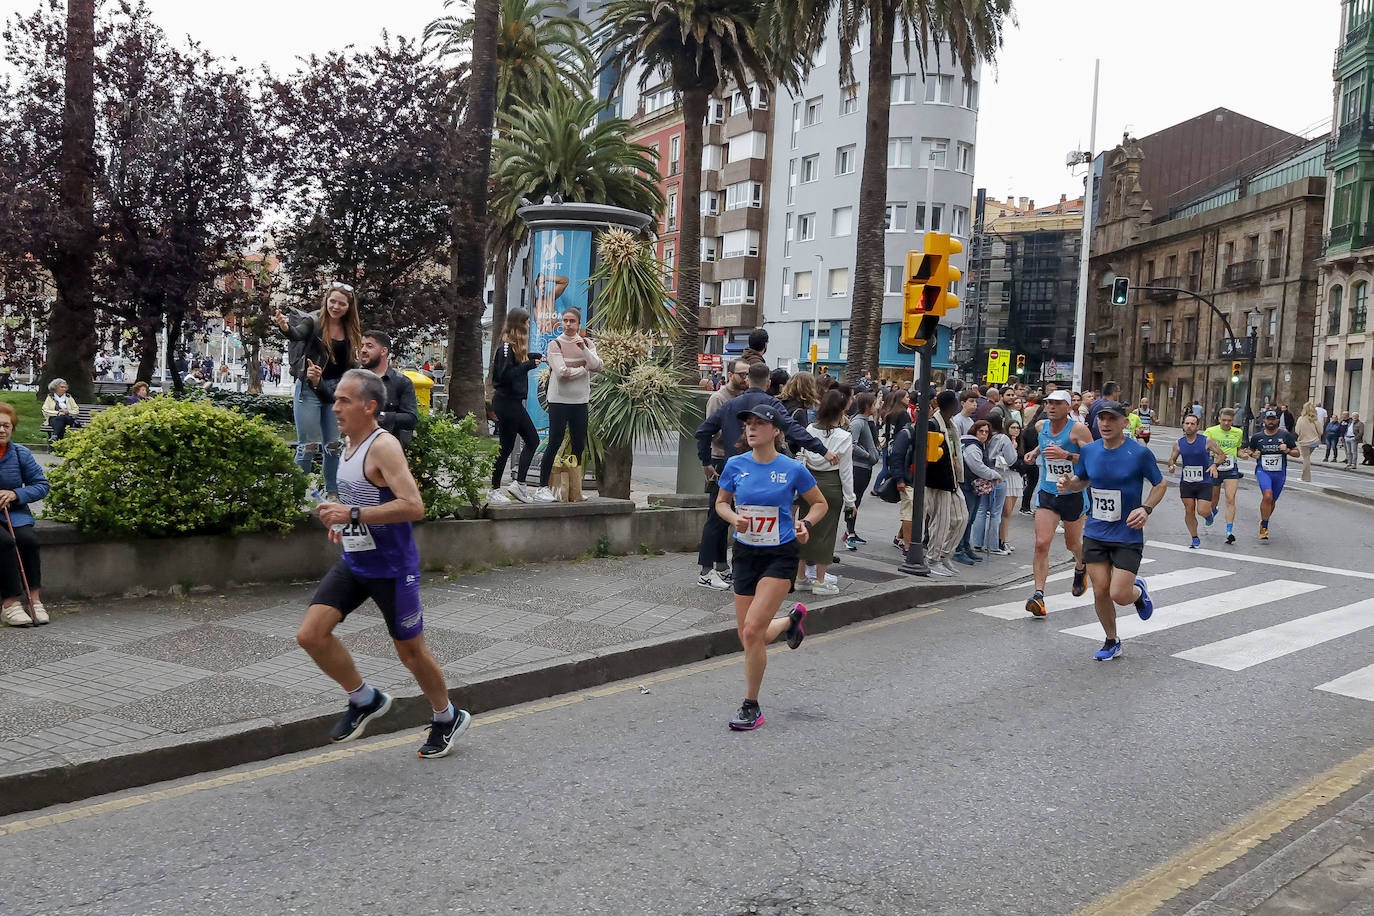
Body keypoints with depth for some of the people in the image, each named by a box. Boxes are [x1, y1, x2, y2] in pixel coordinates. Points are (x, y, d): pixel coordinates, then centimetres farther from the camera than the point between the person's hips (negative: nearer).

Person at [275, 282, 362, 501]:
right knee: (308, 446, -4)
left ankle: (332, 492, 22)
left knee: (334, 445, 11)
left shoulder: (352, 331, 7)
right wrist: (285, 327, -51)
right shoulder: (313, 322, -8)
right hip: (309, 390, -5)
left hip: (336, 390, 5)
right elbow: (297, 334, -29)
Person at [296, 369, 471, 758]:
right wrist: (344, 520, 10)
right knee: (310, 635, -5)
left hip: (392, 568, -8)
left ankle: (447, 718, 30)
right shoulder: (352, 445, 8)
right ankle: (365, 700, 17)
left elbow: (414, 506, -29)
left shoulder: (383, 446, -18)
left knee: (411, 652, 6)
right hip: (353, 562, 8)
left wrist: (353, 514, -29)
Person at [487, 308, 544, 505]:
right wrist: (528, 365, -21)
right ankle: (494, 491, 7)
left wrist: (534, 357, 23)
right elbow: (505, 374, -23)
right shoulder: (506, 347, -17)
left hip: (514, 403, 10)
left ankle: (519, 483, 10)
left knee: (532, 440, 10)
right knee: (506, 446, -3)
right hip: (506, 403, -10)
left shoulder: (515, 346, 13)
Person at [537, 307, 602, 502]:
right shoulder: (555, 345, -5)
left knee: (579, 445, 7)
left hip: (580, 400, 5)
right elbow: (562, 372, -17)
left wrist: (584, 348, -19)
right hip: (559, 400, -5)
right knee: (555, 442, -8)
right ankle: (543, 488, -4)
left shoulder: (587, 343, 9)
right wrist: (585, 368, -5)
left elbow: (597, 366, -7)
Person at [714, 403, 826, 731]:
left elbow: (819, 503, 8)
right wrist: (733, 517, -10)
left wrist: (806, 524, -11)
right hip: (745, 553, 4)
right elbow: (721, 502, 11)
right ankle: (791, 620, 41)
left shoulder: (793, 469, -7)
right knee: (749, 637, 7)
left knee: (752, 630, -16)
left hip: (781, 555, -4)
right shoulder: (735, 465, -2)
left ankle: (751, 707, 2)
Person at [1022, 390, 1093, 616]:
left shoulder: (1078, 430, -13)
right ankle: (1038, 593, -14)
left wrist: (1067, 455, -30)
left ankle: (1081, 567, 51)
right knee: (1041, 543, -13)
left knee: (1073, 544, 16)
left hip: (1073, 494, -3)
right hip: (1047, 494, 3)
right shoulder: (1041, 426, 3)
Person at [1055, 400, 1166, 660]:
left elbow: (1160, 484, 2)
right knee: (1100, 592, 3)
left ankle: (1138, 590, 28)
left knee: (1119, 595, -10)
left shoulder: (1140, 452, -10)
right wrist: (1069, 484, -5)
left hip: (1128, 535, -3)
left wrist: (1146, 509, -14)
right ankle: (1111, 642, 25)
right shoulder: (1089, 451, 2)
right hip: (1095, 533, 4)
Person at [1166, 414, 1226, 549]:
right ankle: (1195, 539, 18)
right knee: (1189, 511, 1)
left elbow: (1222, 455, 0)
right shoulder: (1179, 444, 0)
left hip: (1204, 483, -3)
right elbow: (1172, 459, 12)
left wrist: (1214, 464, -18)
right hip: (1186, 482, 3)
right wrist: (1172, 465, -11)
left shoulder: (1206, 441, -8)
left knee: (1202, 511, -11)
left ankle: (1212, 510, 28)